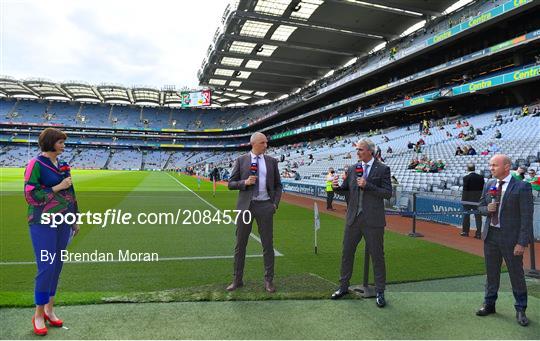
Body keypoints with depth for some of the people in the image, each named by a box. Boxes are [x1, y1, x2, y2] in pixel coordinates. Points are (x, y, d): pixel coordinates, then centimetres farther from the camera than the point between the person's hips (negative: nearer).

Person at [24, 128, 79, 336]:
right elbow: (31, 194, -13)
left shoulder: (62, 165, 12)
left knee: (57, 266, 10)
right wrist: (57, 188, -14)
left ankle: (49, 309, 23)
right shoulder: (36, 164, -8)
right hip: (43, 223, -6)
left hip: (63, 222, 6)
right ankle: (38, 315, 11)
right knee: (46, 267, -5)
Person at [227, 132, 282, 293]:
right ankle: (237, 280, 20)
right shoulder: (241, 160, 2)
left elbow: (278, 185, 11)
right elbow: (231, 183, 2)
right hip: (246, 205, -1)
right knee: (240, 244, 6)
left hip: (265, 206, 1)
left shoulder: (272, 161, 6)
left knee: (268, 244, 4)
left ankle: (269, 280, 16)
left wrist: (275, 203, -1)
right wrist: (245, 182, -15)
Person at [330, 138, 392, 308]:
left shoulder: (383, 169, -5)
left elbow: (388, 193, -10)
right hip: (353, 219, 5)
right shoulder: (352, 168, 8)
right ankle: (343, 287, 27)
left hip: (373, 220, -4)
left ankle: (380, 292, 21)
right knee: (347, 253, 11)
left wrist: (367, 185, -19)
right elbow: (346, 189, 15)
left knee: (377, 256, 6)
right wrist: (336, 187, -8)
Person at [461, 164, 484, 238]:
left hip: (468, 199, -3)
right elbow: (482, 188, 5)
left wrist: (463, 199, -4)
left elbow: (465, 189, -11)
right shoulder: (480, 177, 2)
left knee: (466, 215, 8)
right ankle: (478, 233, 4)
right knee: (478, 216, 5)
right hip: (478, 199, 3)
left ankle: (465, 232, 16)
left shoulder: (466, 177, -11)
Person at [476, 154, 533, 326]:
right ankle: (489, 304, 29)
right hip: (490, 235, 5)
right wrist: (487, 209, -9)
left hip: (510, 237, -5)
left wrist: (522, 242, -16)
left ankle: (520, 310, 24)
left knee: (516, 274, 7)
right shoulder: (488, 185, 6)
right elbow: (480, 207, 15)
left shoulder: (522, 187, -11)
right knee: (491, 272, 15)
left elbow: (527, 217, -13)